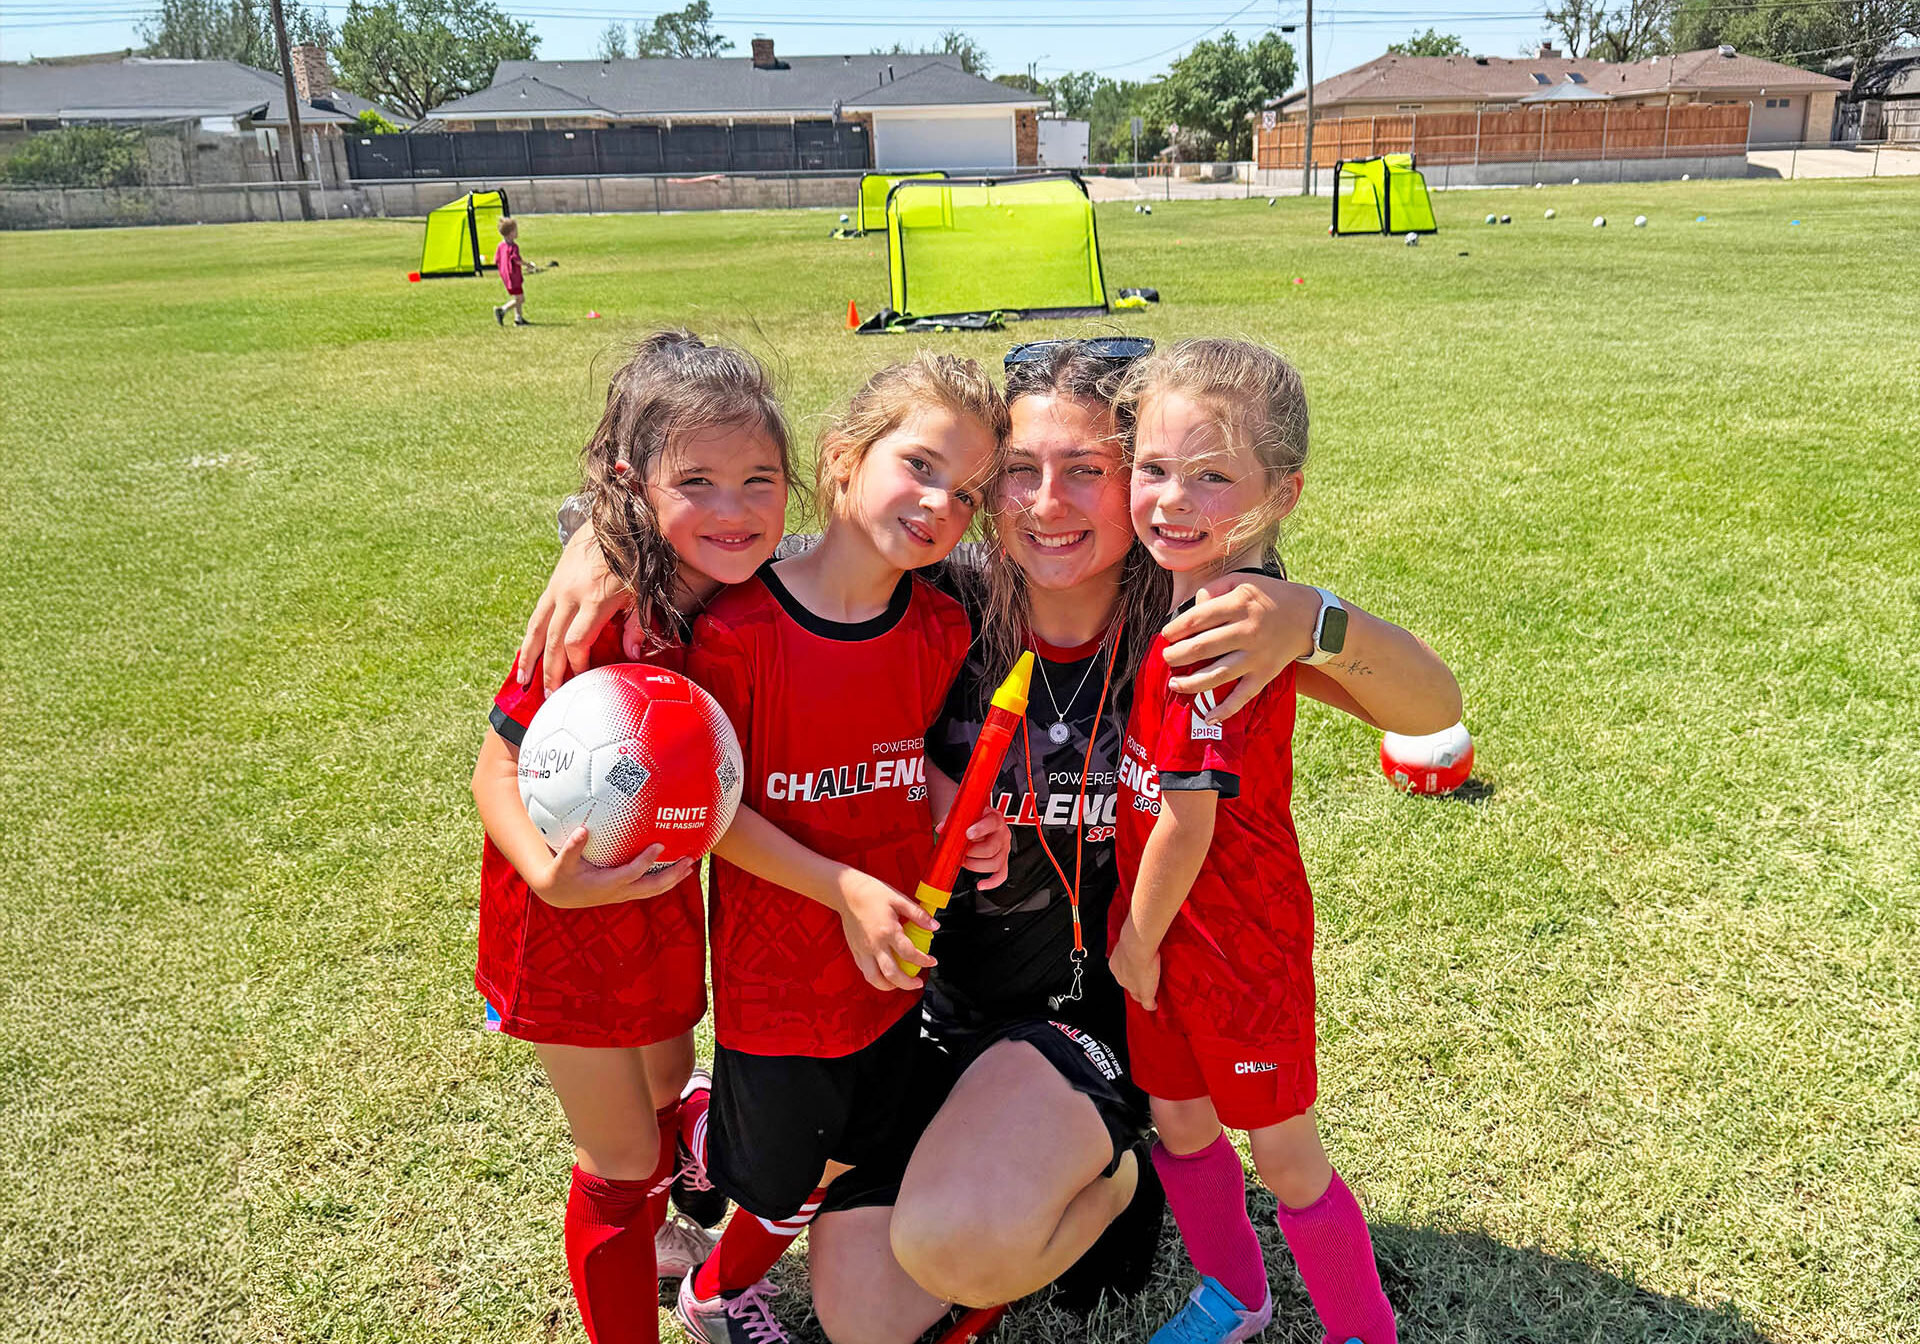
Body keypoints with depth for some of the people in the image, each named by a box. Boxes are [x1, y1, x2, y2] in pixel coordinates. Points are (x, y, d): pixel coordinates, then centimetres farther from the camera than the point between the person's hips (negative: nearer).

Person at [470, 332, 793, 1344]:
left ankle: (645, 1239, 60)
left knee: (667, 1093, 30)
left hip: (663, 896, 7)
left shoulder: (743, 596, -12)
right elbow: (498, 768, -22)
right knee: (623, 1160, 8)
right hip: (569, 916, -7)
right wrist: (551, 873, -40)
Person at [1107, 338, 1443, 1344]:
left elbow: (1188, 818, -24)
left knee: (1282, 1150, 10)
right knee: (1178, 1120, 22)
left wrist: (1138, 941, -11)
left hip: (1233, 931, -8)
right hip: (1162, 920, 8)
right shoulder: (1217, 596, -3)